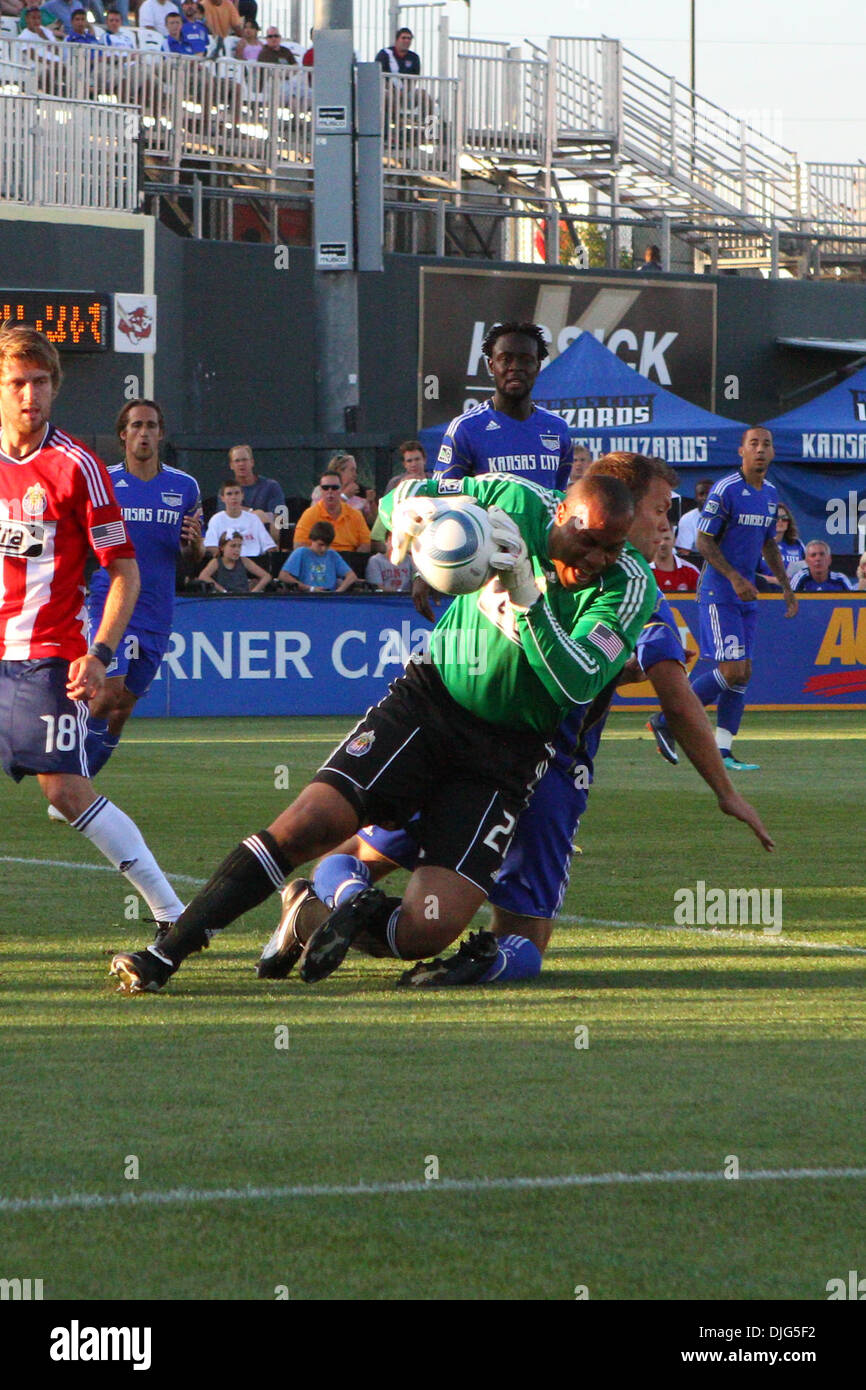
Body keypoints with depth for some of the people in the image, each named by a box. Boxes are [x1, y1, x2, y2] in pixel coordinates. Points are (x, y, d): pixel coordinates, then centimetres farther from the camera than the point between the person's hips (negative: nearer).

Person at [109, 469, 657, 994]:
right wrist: (413, 507, -18)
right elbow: (403, 497, 7)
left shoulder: (628, 586, -14)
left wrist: (528, 600, -36)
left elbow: (576, 684, -26)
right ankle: (166, 953, -9)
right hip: (429, 698, 1)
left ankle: (360, 917, 17)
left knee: (427, 931, -18)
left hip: (504, 754, -1)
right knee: (309, 825, -18)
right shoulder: (517, 503, -8)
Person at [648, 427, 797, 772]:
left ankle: (722, 750, 6)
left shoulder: (770, 494, 13)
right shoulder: (725, 491, -12)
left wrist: (786, 587, 21)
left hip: (747, 594, 8)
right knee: (734, 671, -14)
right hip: (718, 592, -8)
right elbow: (704, 541, -14)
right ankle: (666, 720, -3)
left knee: (743, 673, 3)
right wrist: (735, 578, -22)